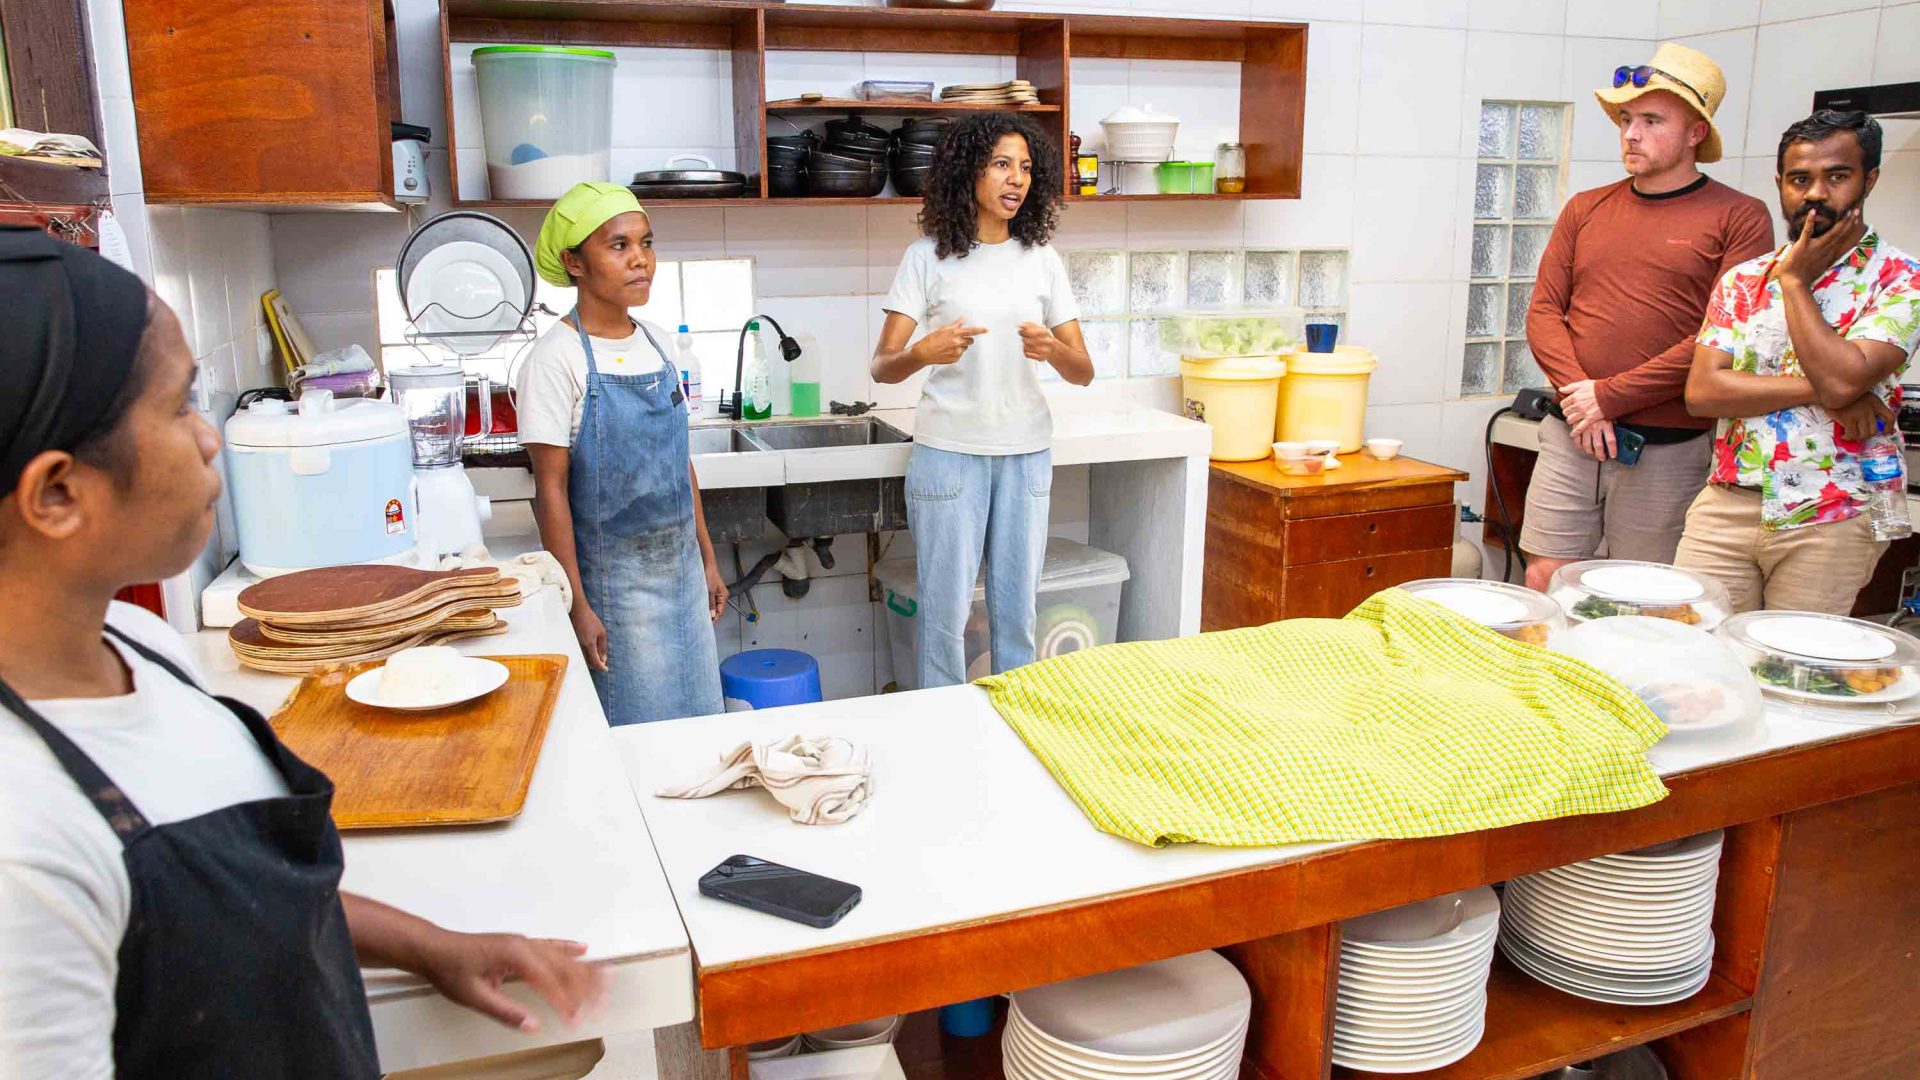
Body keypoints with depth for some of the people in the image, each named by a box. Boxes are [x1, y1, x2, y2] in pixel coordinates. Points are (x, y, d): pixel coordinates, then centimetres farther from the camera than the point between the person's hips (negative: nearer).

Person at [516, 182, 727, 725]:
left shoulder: (656, 344, 6)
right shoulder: (556, 359, -13)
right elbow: (551, 491, -13)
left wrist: (708, 559, 13)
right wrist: (578, 607, -15)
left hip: (681, 567, 6)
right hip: (614, 578, -6)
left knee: (699, 718, 13)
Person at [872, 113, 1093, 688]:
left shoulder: (1042, 259, 6)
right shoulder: (929, 256, -3)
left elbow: (1083, 372, 3)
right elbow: (882, 366, -6)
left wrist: (1052, 350, -20)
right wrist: (924, 353, -28)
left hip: (1025, 454, 3)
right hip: (948, 452, -3)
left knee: (1016, 609, 10)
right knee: (946, 609, 2)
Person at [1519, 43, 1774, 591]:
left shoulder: (1739, 218, 0)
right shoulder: (1585, 209, 12)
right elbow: (1543, 311, 7)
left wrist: (1609, 397, -12)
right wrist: (1577, 395, -9)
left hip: (1666, 449, -3)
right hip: (1570, 437, 3)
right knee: (1542, 580, 1)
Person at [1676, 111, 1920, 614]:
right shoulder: (1743, 279, 10)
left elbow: (1842, 379, -18)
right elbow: (1701, 391, -2)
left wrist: (1795, 279, -7)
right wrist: (1817, 391, -13)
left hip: (1829, 520, -3)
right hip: (1725, 508, 3)